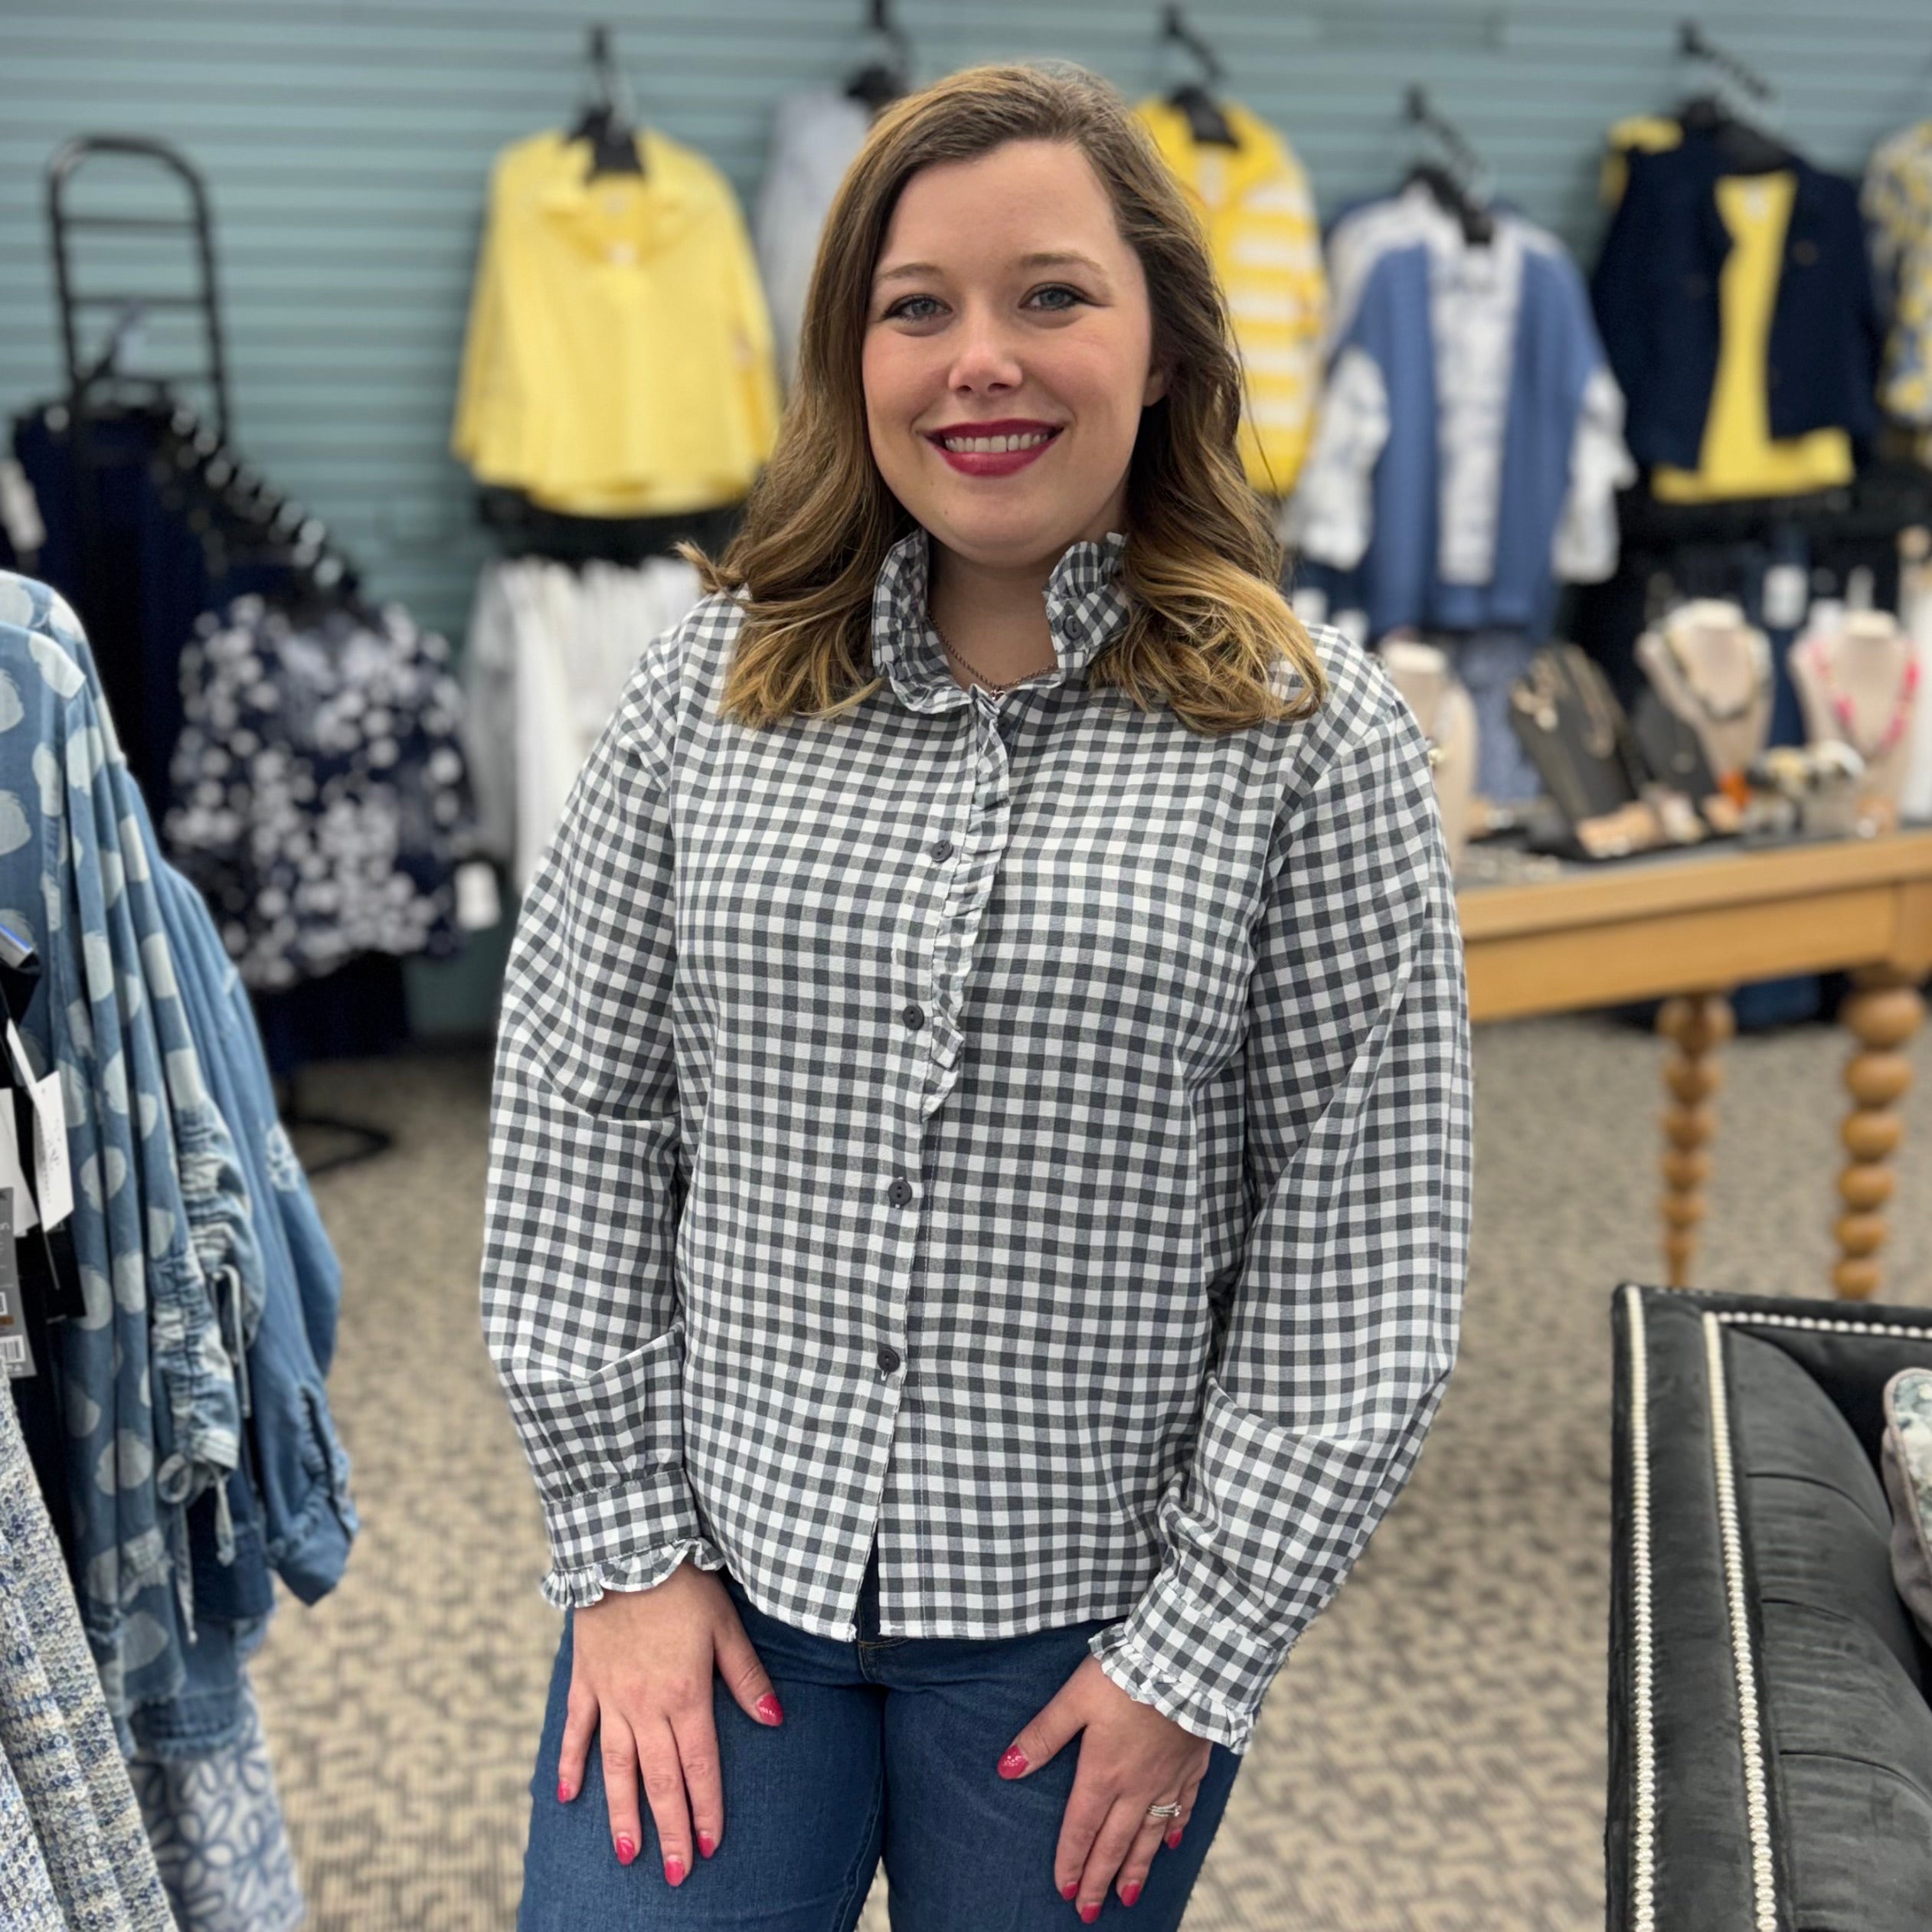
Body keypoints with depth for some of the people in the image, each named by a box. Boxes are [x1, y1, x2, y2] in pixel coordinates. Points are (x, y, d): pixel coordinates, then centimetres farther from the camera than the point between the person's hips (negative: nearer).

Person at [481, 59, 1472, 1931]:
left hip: (1084, 1620, -1)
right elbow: (572, 1126, 1)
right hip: (720, 1567, 2)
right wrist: (625, 1548, -1)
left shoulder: (1308, 738, -9)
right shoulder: (705, 695, -2)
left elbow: (1365, 1256, -8)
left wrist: (1198, 1652, -7)